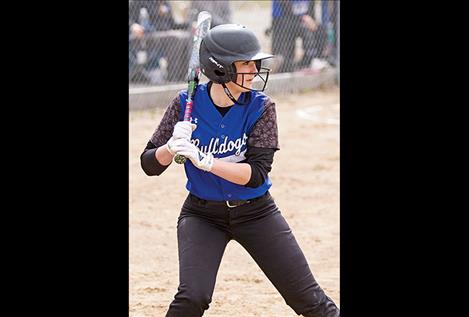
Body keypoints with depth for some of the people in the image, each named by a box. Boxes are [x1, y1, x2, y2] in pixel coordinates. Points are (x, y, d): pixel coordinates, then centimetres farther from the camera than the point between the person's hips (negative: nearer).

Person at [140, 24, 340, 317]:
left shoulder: (260, 107, -13)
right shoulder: (187, 104, -11)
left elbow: (257, 174, -21)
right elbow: (150, 165, -9)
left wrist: (204, 161, -34)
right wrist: (172, 148, -30)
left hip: (256, 213, 0)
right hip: (202, 213, 0)